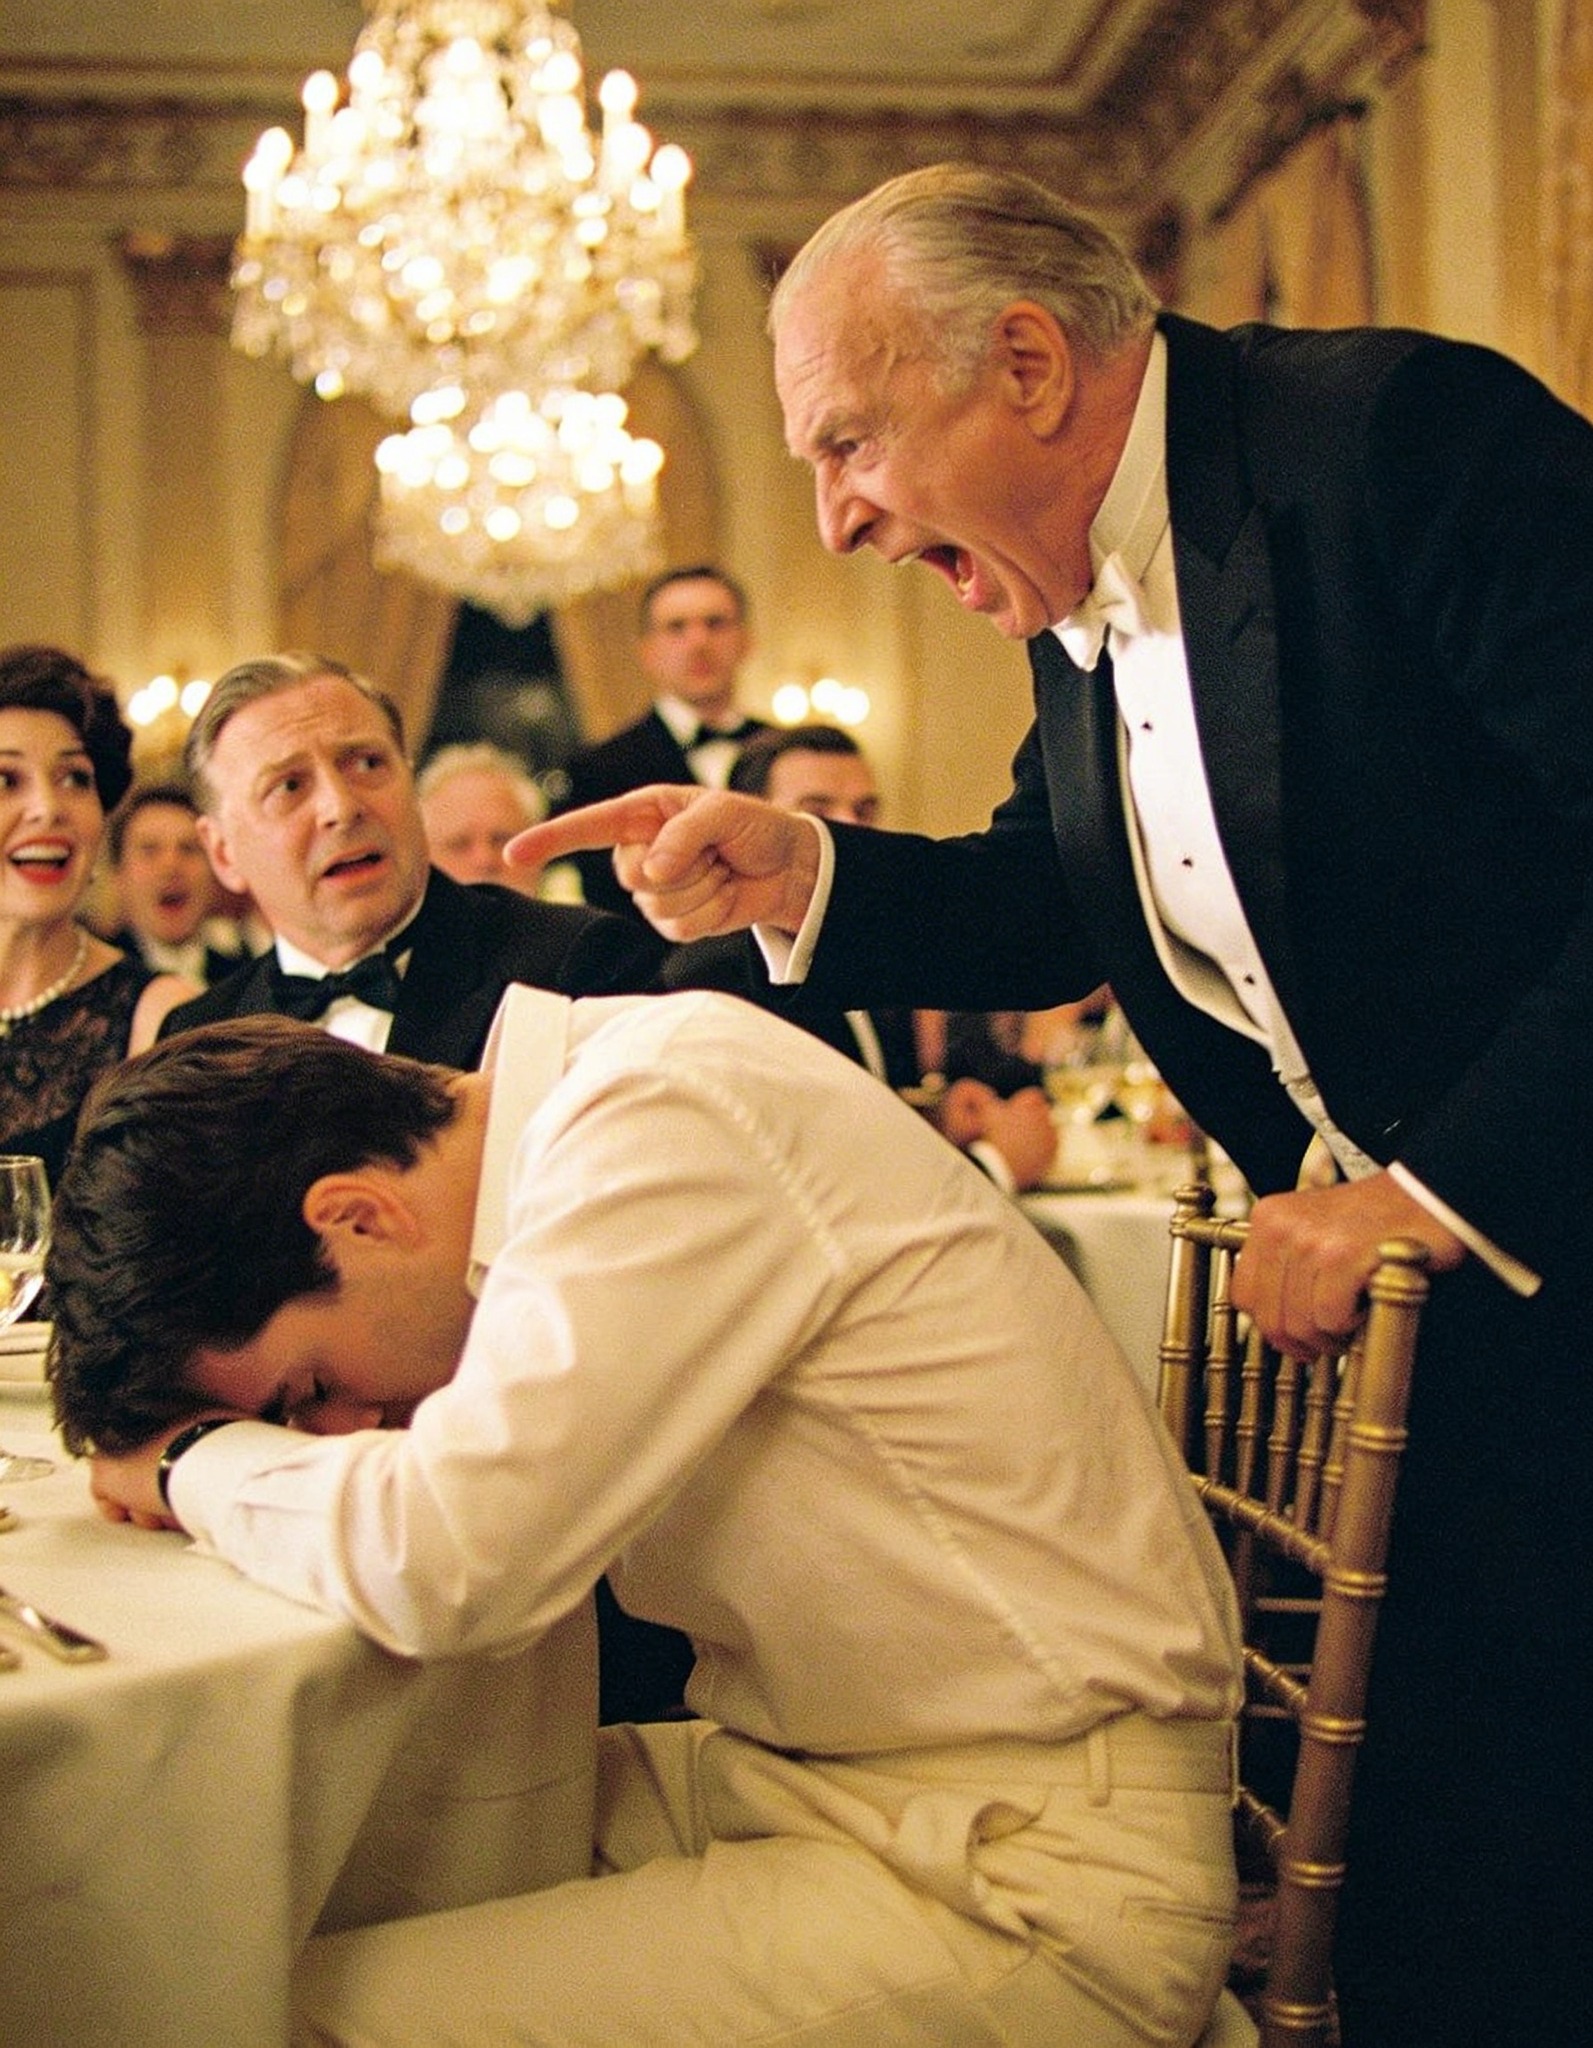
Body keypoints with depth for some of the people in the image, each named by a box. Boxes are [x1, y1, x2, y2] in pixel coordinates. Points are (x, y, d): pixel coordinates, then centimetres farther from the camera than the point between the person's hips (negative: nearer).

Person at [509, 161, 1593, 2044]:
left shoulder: (1410, 431, -19)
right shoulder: (1085, 591, 7)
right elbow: (1051, 910, 16)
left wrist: (1429, 1193, -24)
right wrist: (794, 877, -2)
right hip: (1410, 1259, 7)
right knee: (1407, 1888, 11)